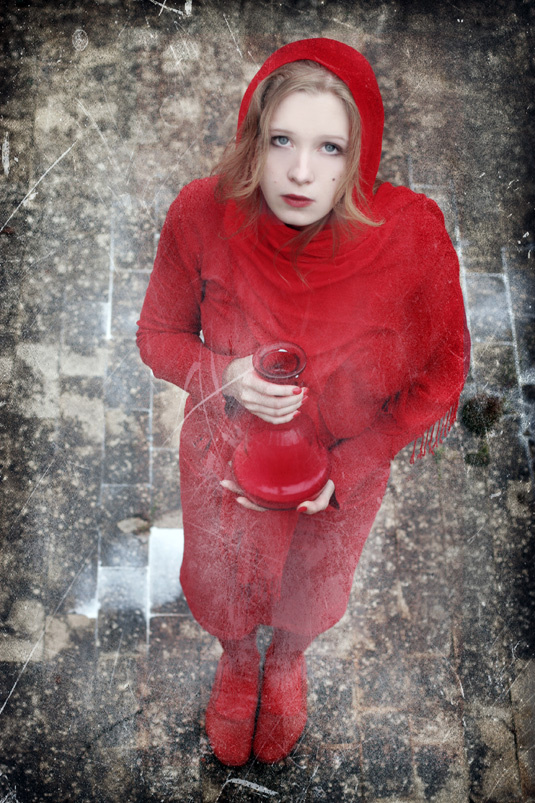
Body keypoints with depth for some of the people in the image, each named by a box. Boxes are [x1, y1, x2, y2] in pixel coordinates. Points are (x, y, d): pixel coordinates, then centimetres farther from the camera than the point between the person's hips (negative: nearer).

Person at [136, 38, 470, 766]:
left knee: (314, 588, 31)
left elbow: (442, 371, -14)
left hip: (346, 466, 0)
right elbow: (159, 335, -10)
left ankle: (288, 658, 71)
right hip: (225, 455, 1)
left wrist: (344, 472, -19)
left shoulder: (413, 235, -30)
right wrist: (225, 377, -32)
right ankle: (237, 659, 69)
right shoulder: (203, 214, -27)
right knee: (221, 583, 29)